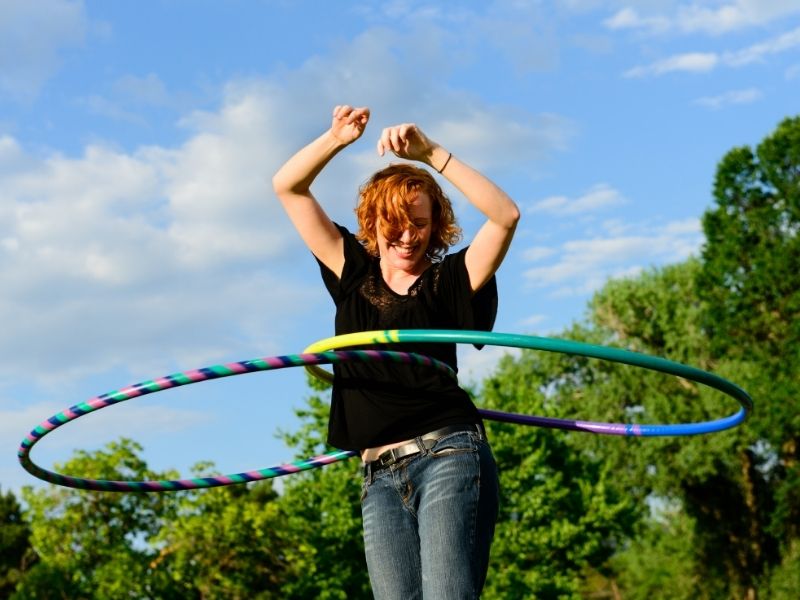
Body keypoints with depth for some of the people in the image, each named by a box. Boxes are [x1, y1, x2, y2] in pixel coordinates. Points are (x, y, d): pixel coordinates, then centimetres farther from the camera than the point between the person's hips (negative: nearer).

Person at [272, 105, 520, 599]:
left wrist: (432, 154, -13)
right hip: (380, 478, 4)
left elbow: (506, 216, -9)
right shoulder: (353, 276, 17)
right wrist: (336, 139, -3)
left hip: (448, 458, -3)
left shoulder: (448, 282, 7)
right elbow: (287, 187, 15)